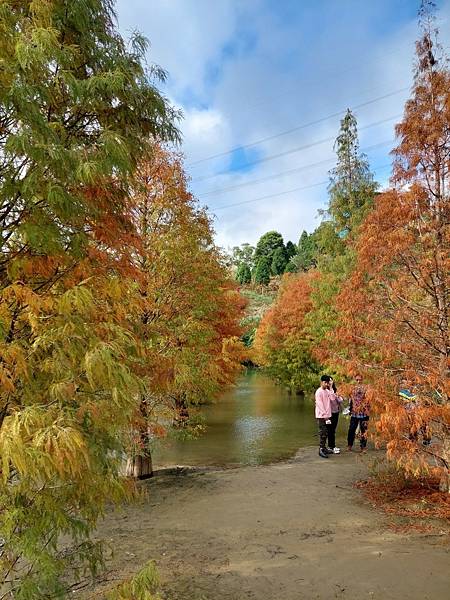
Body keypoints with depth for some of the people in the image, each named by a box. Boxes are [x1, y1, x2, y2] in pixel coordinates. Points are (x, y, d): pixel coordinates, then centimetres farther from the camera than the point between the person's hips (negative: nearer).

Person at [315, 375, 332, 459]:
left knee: (325, 433, 11)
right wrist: (324, 414, -16)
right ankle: (321, 450, -4)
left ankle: (324, 448, 20)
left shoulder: (327, 391, 13)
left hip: (327, 415, 7)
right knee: (323, 433, -8)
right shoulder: (319, 391, -10)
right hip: (321, 416, -7)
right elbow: (319, 404, -14)